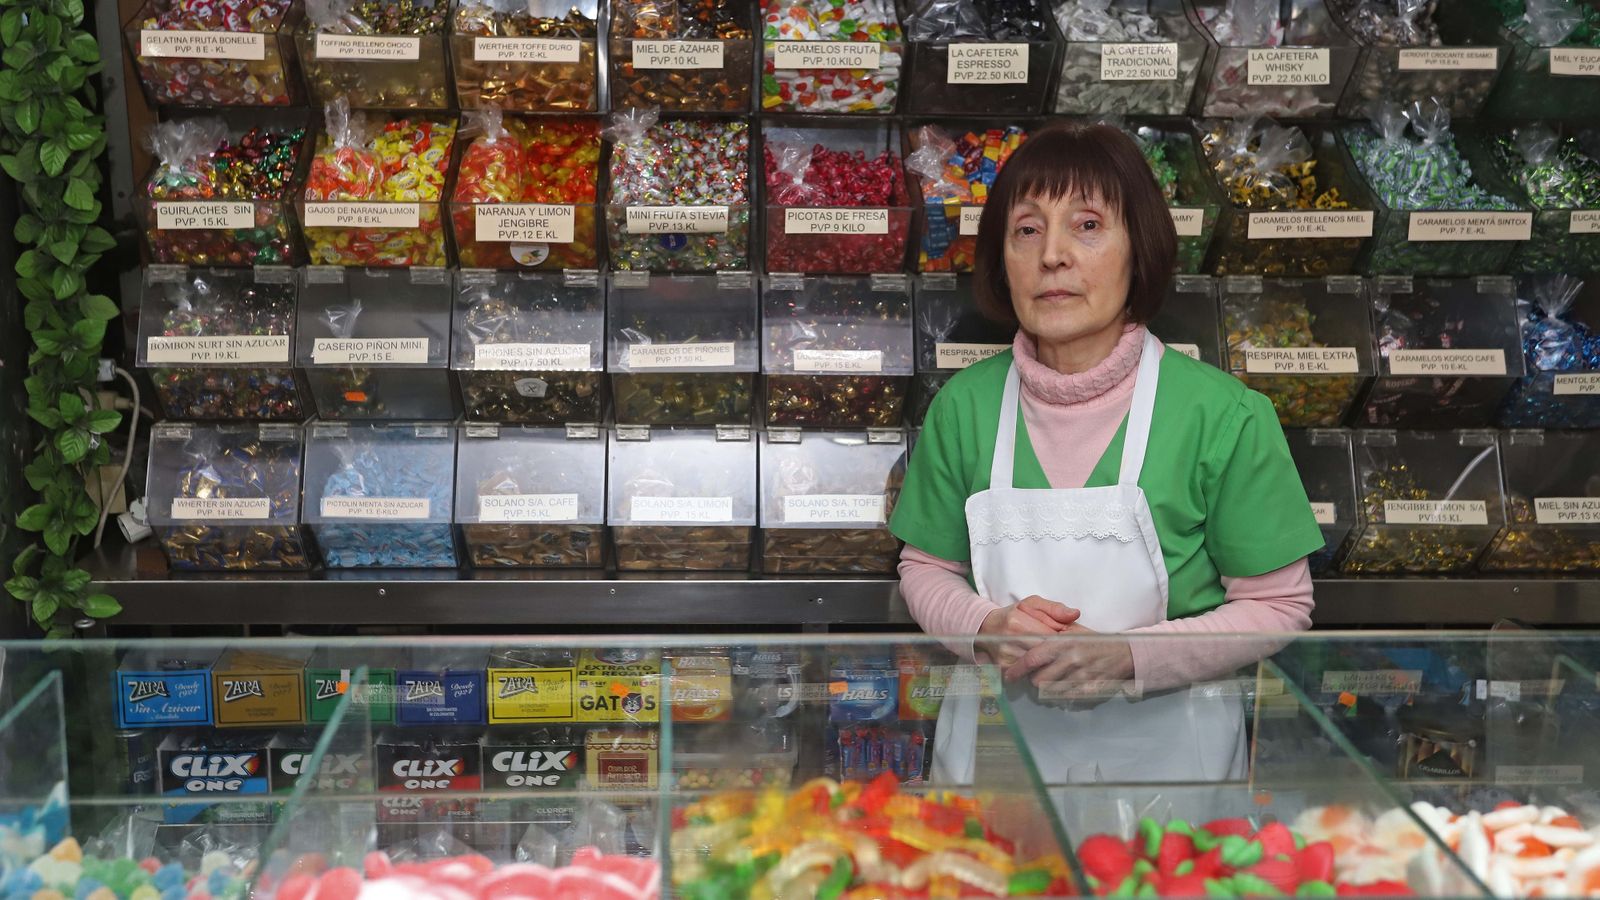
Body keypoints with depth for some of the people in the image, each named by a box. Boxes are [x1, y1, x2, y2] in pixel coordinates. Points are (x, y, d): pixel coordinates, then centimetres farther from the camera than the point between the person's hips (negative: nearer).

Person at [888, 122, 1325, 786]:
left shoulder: (1225, 417, -15)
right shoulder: (965, 406, -7)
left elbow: (1279, 606, -8)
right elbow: (926, 569, 5)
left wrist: (1126, 657, -22)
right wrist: (986, 629, -16)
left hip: (1163, 749, -2)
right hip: (997, 737, 2)